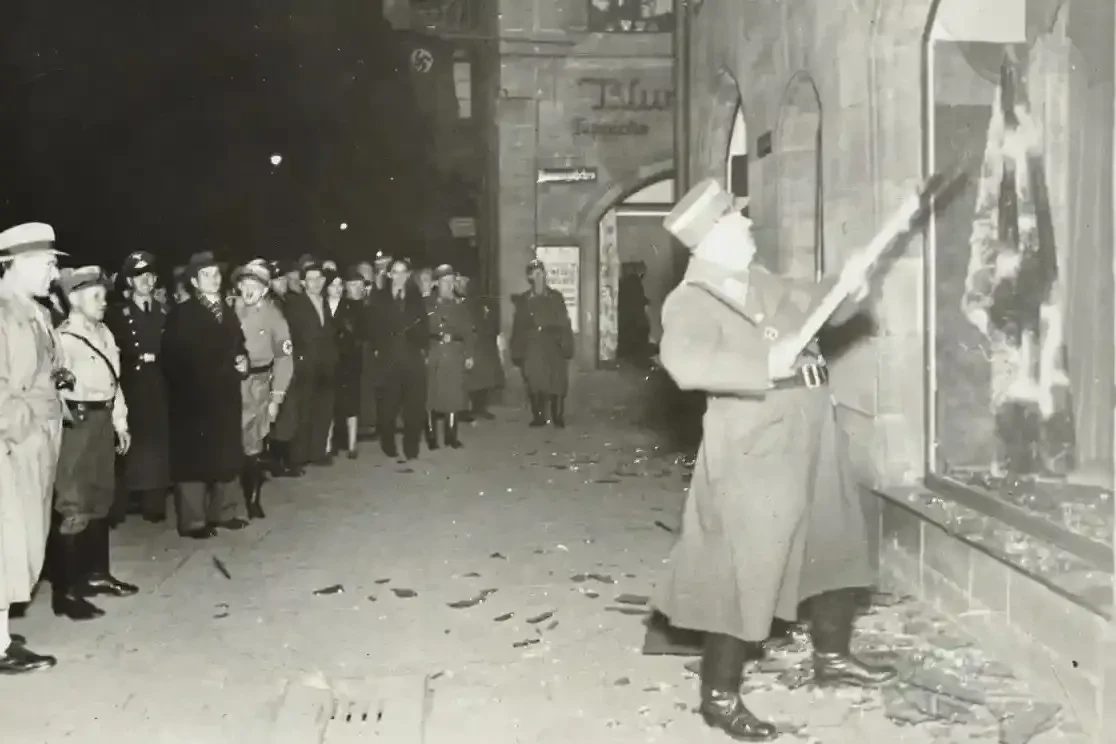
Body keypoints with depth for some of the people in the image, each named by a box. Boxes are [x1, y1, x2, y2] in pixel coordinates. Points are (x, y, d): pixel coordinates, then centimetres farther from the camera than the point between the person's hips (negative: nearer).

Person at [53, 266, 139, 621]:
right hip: (77, 424, -9)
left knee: (100, 499, 18)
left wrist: (120, 424, 17)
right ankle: (65, 592, 0)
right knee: (73, 506, -6)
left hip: (103, 422, 9)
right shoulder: (63, 337, -15)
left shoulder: (104, 333, 11)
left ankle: (96, 573, 33)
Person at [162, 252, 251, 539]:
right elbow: (173, 358, -13)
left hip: (225, 393, 7)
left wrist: (242, 360, -2)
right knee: (195, 455, -1)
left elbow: (238, 346, 20)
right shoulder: (181, 315, -7)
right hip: (194, 394, -6)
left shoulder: (228, 312, 15)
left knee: (227, 453, 12)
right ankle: (194, 520, 5)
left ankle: (225, 510, 23)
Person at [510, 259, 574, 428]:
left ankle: (558, 418, 12)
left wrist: (567, 348, -6)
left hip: (554, 349, 0)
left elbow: (565, 324, 2)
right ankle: (538, 418, 14)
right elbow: (518, 328, 4)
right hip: (532, 350, 0)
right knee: (535, 386, 1)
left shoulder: (556, 297, 6)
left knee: (557, 385, 0)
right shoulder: (523, 300, 6)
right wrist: (517, 353, -1)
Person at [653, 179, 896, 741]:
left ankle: (832, 656, 42)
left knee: (836, 546, 22)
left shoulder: (760, 284, 10)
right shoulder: (691, 301, -16)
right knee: (747, 575, -3)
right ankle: (719, 696, 13)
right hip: (754, 454, -9)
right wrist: (767, 364, -34)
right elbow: (686, 363, -35)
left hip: (807, 444, 9)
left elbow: (815, 306, 23)